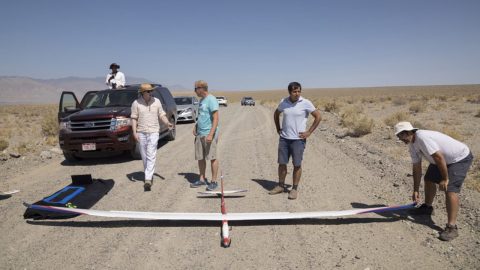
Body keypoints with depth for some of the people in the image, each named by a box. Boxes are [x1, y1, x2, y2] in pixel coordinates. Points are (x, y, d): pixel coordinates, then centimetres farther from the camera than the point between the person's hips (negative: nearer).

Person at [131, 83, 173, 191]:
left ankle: (148, 180, -14)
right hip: (141, 133, 1)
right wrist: (134, 132, -9)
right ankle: (149, 175, 26)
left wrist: (167, 123, -12)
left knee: (151, 156, -10)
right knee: (144, 156, 10)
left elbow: (162, 115, 6)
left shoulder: (156, 101, 3)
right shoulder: (136, 103, 0)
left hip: (153, 132, -1)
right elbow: (134, 118, 0)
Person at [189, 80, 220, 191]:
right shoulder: (201, 100, 18)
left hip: (209, 134, -9)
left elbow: (216, 118, -17)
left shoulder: (211, 100, -10)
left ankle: (214, 181, 5)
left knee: (212, 158, -3)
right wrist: (196, 126, 13)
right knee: (200, 158, 10)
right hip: (199, 134, 9)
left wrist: (211, 134, -24)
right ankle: (202, 179, 21)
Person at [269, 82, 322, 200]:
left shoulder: (305, 103, -8)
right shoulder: (283, 102, 3)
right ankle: (281, 186, 23)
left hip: (298, 139, -3)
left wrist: (309, 132, -6)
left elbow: (318, 117, -4)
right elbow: (276, 114, 21)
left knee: (297, 164, 2)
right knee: (281, 163, 8)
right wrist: (278, 129, 13)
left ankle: (294, 189, 14)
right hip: (284, 138, 4)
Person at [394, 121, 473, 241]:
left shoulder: (422, 137, -31)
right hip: (445, 159, 10)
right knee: (428, 179, 17)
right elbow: (416, 168, 3)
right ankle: (427, 207, 39)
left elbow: (439, 157, -33)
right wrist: (416, 190, 3)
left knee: (450, 189, -19)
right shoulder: (412, 145, -1)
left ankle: (452, 227, -17)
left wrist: (445, 179, -25)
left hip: (460, 158, -10)